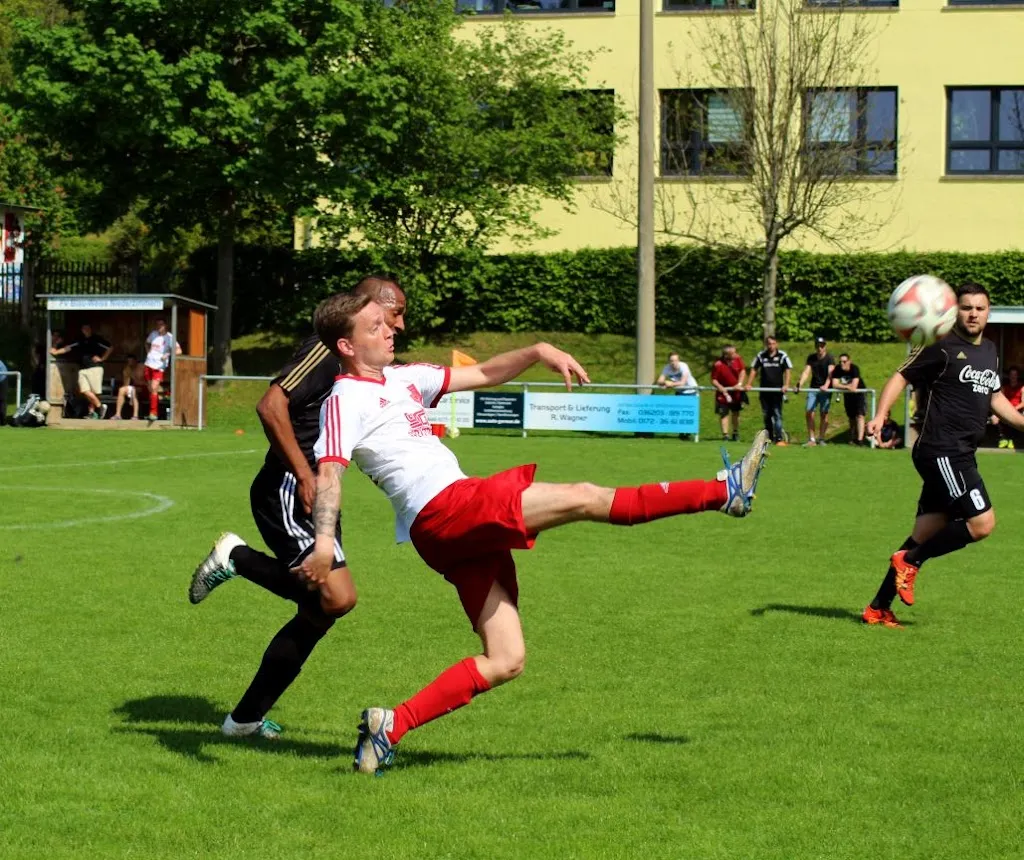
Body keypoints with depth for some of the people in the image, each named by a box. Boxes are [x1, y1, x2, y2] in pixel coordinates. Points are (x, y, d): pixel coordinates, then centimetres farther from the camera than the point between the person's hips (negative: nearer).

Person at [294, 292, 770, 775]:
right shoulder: (345, 400, -2)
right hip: (444, 508, -10)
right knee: (583, 499, -9)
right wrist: (324, 543, -30)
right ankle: (722, 492, -1)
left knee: (505, 662, 4)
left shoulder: (403, 377, 22)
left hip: (466, 529, 10)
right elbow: (328, 472, -16)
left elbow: (482, 375, 28)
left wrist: (537, 352, 12)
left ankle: (390, 727, -1)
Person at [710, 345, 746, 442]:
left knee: (735, 413, 16)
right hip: (724, 393, -4)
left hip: (736, 392, 4)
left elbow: (742, 371, 1)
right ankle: (725, 435, -5)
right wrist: (721, 388, -28)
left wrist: (739, 384, -10)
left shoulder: (737, 359, -11)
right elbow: (713, 380, -17)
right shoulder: (717, 365, -23)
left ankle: (735, 433, 31)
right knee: (724, 414, -6)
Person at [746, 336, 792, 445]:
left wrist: (786, 385, -19)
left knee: (777, 415, -8)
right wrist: (749, 384, 3)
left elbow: (788, 370, -6)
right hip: (764, 390, 4)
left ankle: (779, 438, -7)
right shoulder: (761, 356, 6)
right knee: (766, 415, 9)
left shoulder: (782, 356, -2)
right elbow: (754, 370, 11)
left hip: (777, 390, -3)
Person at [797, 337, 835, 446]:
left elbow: (830, 373, -19)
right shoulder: (811, 358, 8)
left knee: (824, 413, -3)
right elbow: (806, 372, 1)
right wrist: (800, 384, -17)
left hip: (825, 389, -4)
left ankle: (821, 438, 5)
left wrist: (826, 385, -36)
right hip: (813, 388, 4)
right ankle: (811, 439, -4)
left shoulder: (829, 358, -5)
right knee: (808, 413, -6)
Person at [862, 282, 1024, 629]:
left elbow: (995, 397, 30)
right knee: (982, 522, -17)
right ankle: (910, 561, -3)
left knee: (926, 536, 8)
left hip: (961, 456, 8)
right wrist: (880, 415, -19)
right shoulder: (942, 347, -7)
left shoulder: (989, 351, 17)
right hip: (941, 452, -8)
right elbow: (902, 376, -6)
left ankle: (878, 609, 13)